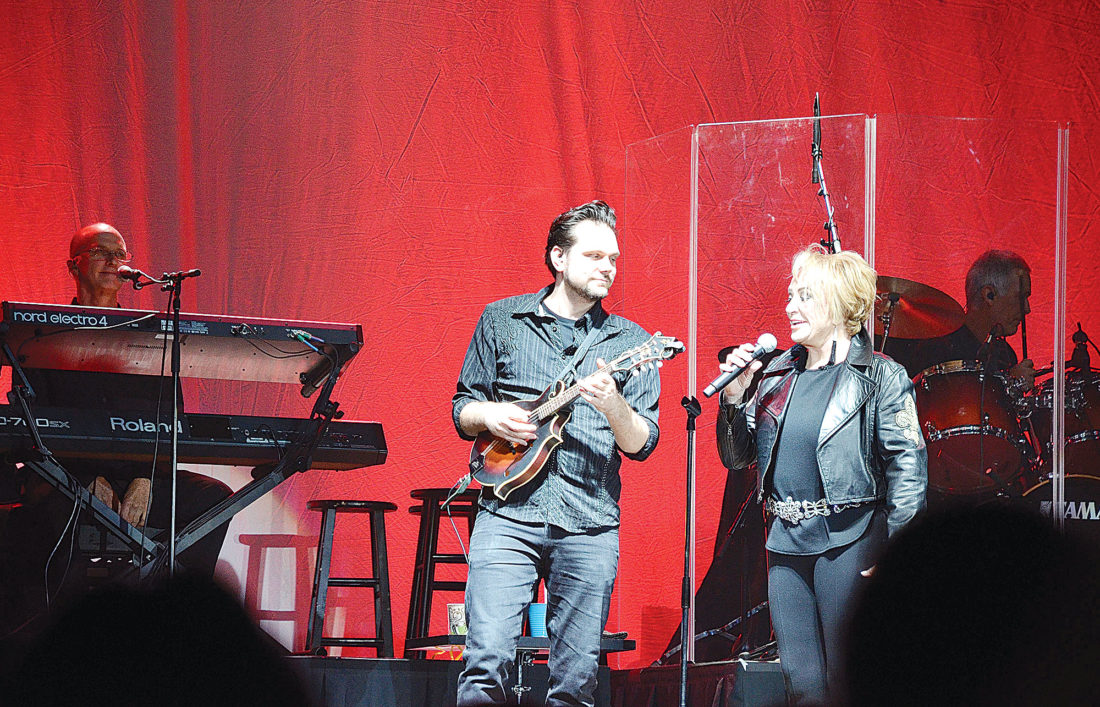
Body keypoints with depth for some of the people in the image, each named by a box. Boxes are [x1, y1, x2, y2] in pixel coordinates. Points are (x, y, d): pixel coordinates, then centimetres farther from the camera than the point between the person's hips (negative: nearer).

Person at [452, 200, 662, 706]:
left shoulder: (629, 342, 10)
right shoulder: (502, 320, 11)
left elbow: (642, 444, 5)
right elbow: (462, 408, 16)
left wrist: (613, 406, -15)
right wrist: (489, 416, -6)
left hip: (589, 526, 1)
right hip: (508, 515, -1)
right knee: (486, 661, -14)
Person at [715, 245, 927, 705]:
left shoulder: (881, 377, -5)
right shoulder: (778, 375, 12)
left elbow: (909, 468, -9)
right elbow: (736, 458, 16)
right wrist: (734, 397, -1)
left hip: (849, 542, -6)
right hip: (786, 543, 6)